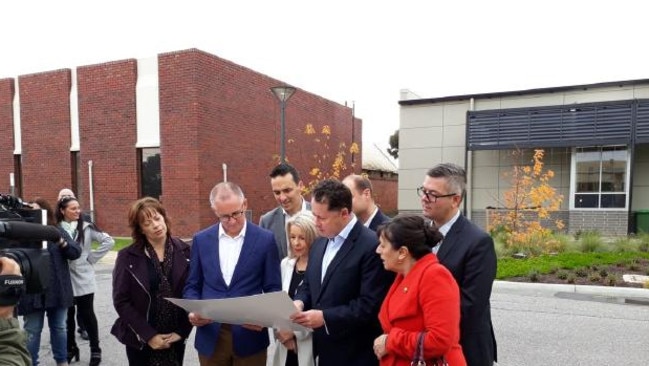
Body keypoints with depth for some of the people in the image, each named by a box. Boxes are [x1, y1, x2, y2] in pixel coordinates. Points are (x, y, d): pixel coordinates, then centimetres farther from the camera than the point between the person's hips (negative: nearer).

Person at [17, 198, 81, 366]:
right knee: (32, 331, 8)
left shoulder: (57, 231, 3)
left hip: (57, 290, 2)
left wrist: (61, 241, -19)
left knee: (59, 327, 15)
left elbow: (76, 252, -2)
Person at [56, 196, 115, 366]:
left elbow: (109, 241, -6)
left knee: (87, 315, 6)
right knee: (67, 316, 14)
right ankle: (70, 348, 31)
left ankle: (95, 350, 18)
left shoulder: (87, 227, -4)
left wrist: (91, 257, -6)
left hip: (83, 279, -1)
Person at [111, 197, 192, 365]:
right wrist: (149, 335, -12)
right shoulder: (127, 257, -6)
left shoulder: (184, 251, -3)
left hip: (176, 338, 1)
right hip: (141, 340, -1)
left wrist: (182, 331, -8)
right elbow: (121, 301, -8)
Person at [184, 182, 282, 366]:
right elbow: (192, 286, 9)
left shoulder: (265, 239, -4)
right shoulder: (201, 240, 3)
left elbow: (273, 288, -1)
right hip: (211, 337, 2)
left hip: (250, 336, -2)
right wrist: (194, 311, -9)